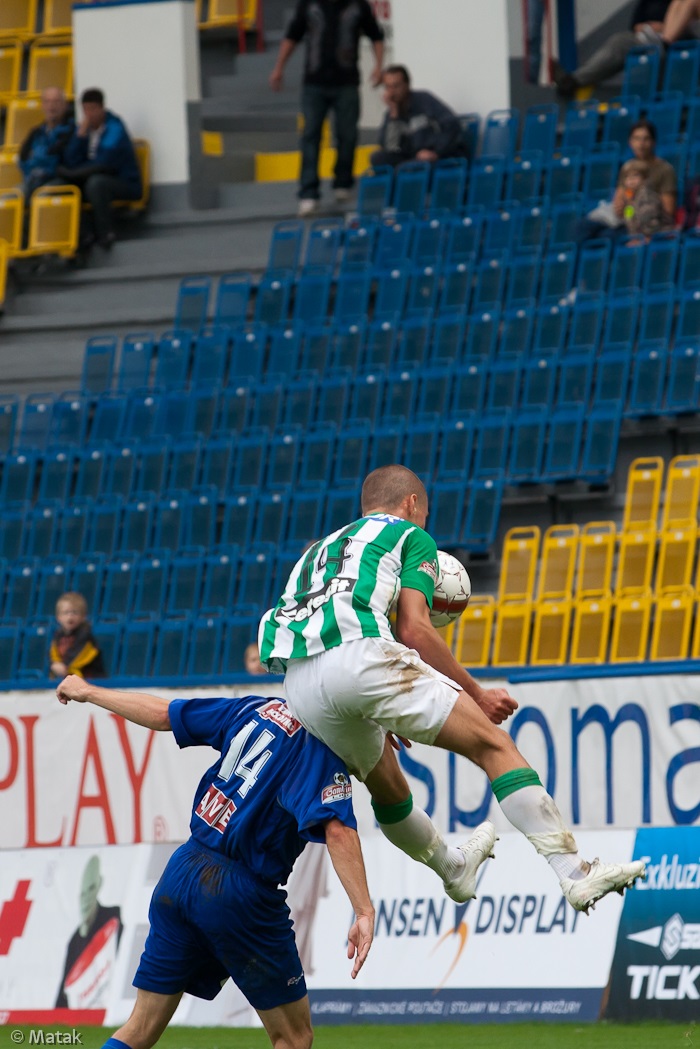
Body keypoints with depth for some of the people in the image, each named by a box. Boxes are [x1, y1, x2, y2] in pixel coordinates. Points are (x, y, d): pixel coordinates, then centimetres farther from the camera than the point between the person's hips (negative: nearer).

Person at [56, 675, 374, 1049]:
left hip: (181, 872, 7)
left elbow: (162, 713, 15)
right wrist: (364, 911, -30)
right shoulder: (324, 751, -10)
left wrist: (88, 692, 29)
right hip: (242, 895, -7)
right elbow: (337, 829, -25)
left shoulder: (258, 709, 9)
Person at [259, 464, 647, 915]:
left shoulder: (323, 548, 36)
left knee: (385, 786, 31)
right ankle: (575, 874, -12)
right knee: (493, 744, -1)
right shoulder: (412, 536, 18)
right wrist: (476, 692, 9)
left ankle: (455, 870, 52)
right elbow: (413, 630, 1)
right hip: (361, 652, -7)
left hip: (298, 686, 7)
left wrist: (378, 719, 45)